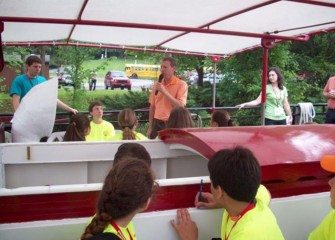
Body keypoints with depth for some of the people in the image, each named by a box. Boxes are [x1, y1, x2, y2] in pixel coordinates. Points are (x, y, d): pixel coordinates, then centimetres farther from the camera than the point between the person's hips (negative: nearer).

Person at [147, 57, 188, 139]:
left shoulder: (181, 84, -6)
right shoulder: (157, 84, 8)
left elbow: (180, 106, -16)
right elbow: (152, 106, 11)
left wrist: (164, 91, -19)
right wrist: (150, 127, 9)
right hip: (157, 123, 4)